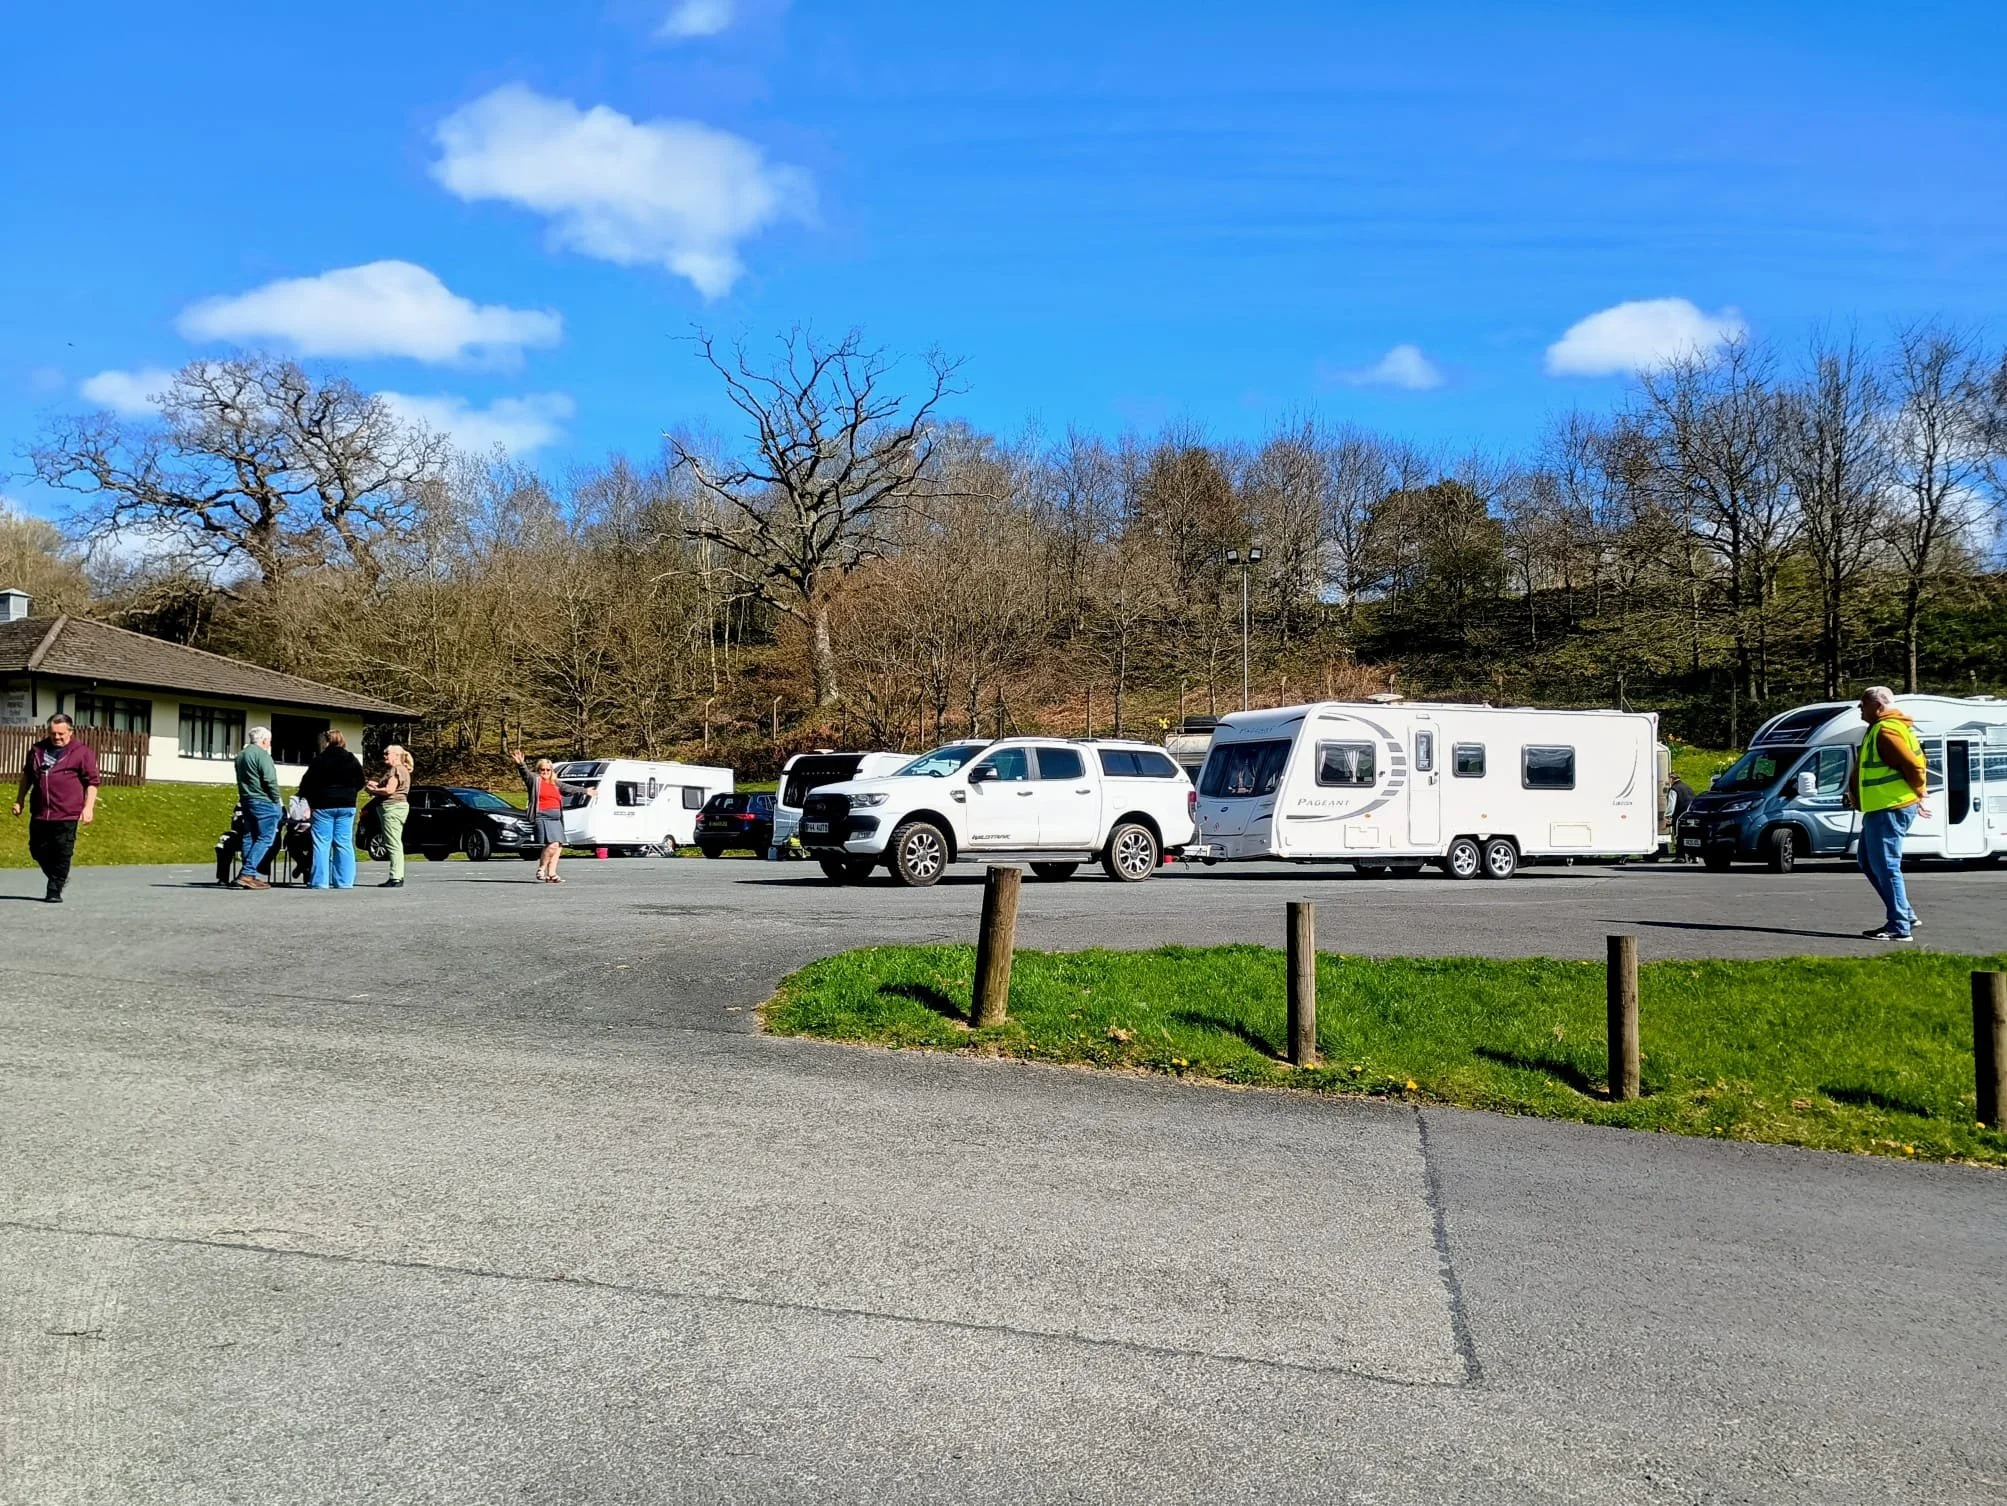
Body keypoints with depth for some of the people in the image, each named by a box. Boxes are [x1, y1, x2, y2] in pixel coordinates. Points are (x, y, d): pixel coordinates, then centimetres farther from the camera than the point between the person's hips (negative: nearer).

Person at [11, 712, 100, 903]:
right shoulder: (37, 750, 11)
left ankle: (54, 891, 6)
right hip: (39, 813, 5)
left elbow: (92, 782, -3)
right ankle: (58, 879, 31)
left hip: (66, 815, -5)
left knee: (62, 854, -3)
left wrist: (89, 807, -10)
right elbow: (26, 776, 23)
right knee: (37, 850, 11)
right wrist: (19, 800, 21)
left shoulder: (82, 753, -2)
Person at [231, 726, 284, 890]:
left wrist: (243, 799, 18)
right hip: (264, 803, -9)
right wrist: (278, 800, -7)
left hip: (247, 801, 9)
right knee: (265, 839, -8)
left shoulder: (241, 756, 18)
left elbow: (242, 781, 19)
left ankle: (250, 875, 10)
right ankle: (248, 874, -16)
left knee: (251, 838, 11)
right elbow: (270, 780, -16)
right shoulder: (262, 754, -11)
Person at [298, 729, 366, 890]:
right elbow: (360, 783, 9)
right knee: (344, 843, 5)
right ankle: (344, 881, 3)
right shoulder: (352, 760, 3)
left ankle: (321, 881, -1)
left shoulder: (319, 760, -8)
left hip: (323, 806, -3)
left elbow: (307, 783, -5)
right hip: (346, 806, 3)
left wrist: (308, 801, 10)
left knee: (322, 844, 1)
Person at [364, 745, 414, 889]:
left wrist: (372, 790, -5)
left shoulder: (397, 770, -11)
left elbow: (389, 790, -19)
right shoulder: (392, 770, 23)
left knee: (393, 844, -13)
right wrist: (376, 786, 8)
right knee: (395, 844, 12)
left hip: (393, 808, -11)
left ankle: (396, 878, -16)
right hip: (393, 808, 11)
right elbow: (387, 787, 24)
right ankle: (397, 877, 15)